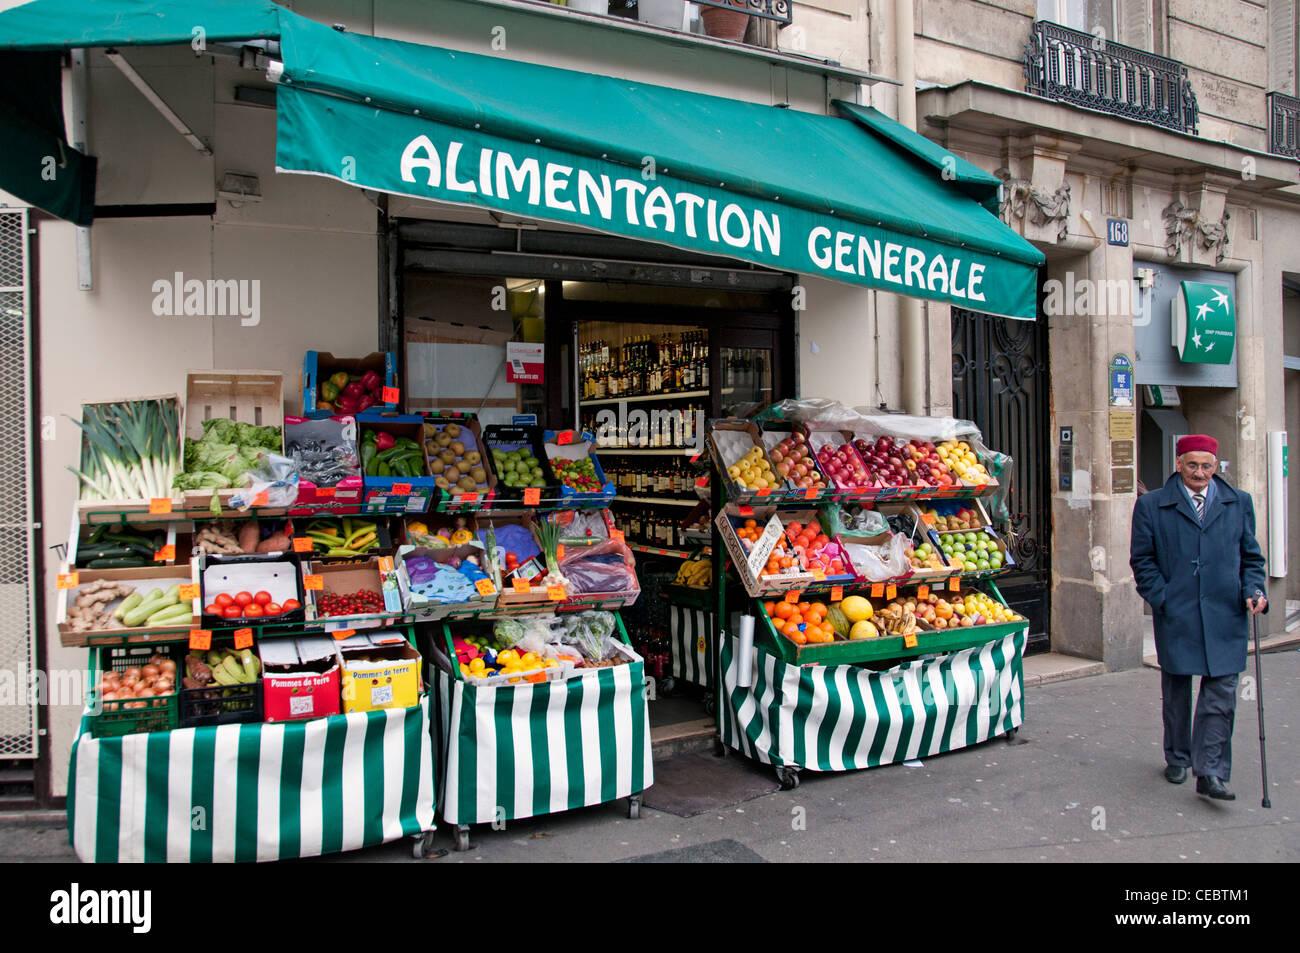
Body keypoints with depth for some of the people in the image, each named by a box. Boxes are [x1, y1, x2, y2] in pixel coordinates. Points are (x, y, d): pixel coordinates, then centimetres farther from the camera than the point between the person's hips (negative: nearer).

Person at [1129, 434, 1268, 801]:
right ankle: (1177, 759, 29)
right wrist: (1162, 599, -7)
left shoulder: (1239, 503, 10)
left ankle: (1210, 772, 2)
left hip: (1225, 618, 1)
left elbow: (1251, 556, 13)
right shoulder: (1151, 505, 2)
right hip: (1176, 618, -1)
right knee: (1175, 691, 12)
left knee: (1221, 694, -4)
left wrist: (1252, 591, -3)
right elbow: (1142, 560, 2)